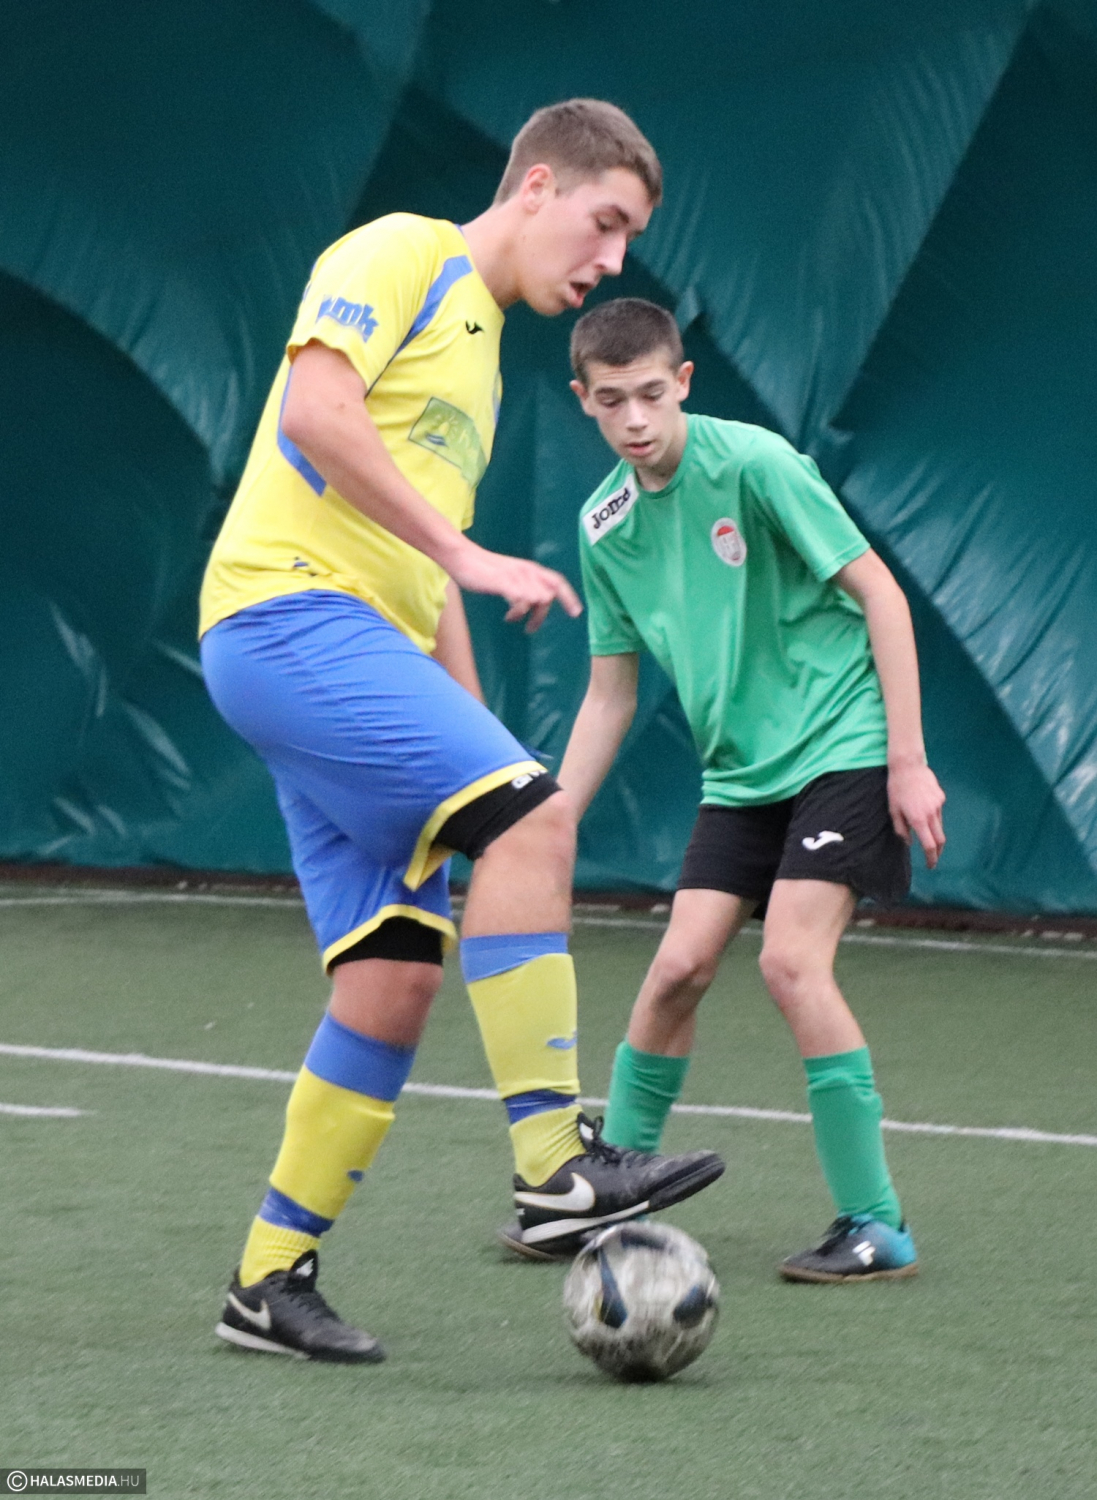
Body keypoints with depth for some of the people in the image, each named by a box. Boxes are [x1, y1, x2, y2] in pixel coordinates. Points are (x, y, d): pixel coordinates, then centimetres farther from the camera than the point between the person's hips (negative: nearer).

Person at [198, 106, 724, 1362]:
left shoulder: (480, 345, 28)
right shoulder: (399, 257, -1)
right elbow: (317, 412, -18)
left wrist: (476, 737, 26)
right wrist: (465, 555, -18)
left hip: (362, 647, 10)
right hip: (289, 609, -10)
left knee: (397, 976, 0)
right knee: (531, 819, -23)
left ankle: (271, 1281, 6)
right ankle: (554, 1168, -25)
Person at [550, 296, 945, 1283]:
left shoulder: (752, 463, -15)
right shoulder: (605, 525, 4)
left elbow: (879, 593, -12)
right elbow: (611, 691, 13)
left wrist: (909, 761, -15)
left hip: (842, 744, -6)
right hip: (740, 767, 6)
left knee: (792, 960, -18)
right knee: (680, 965, -3)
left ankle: (877, 1227, -11)